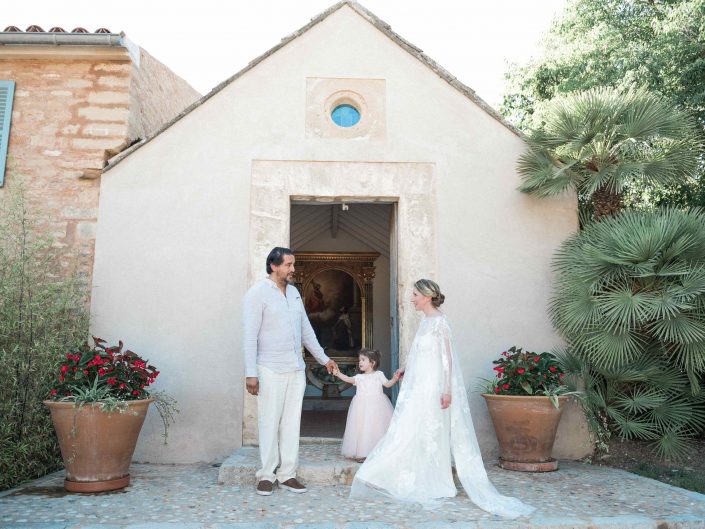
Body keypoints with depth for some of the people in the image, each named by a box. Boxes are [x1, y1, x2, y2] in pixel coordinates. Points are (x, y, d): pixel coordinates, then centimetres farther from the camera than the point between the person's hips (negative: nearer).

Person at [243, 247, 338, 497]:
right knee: (269, 423, 0)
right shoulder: (257, 293, -7)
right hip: (270, 371, -6)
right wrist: (251, 373, -16)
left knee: (292, 422, 7)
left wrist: (323, 358, 21)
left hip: (296, 370, 6)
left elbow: (306, 329, 20)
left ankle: (287, 474, 16)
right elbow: (250, 336, -11)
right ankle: (266, 475, 13)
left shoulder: (294, 292, 13)